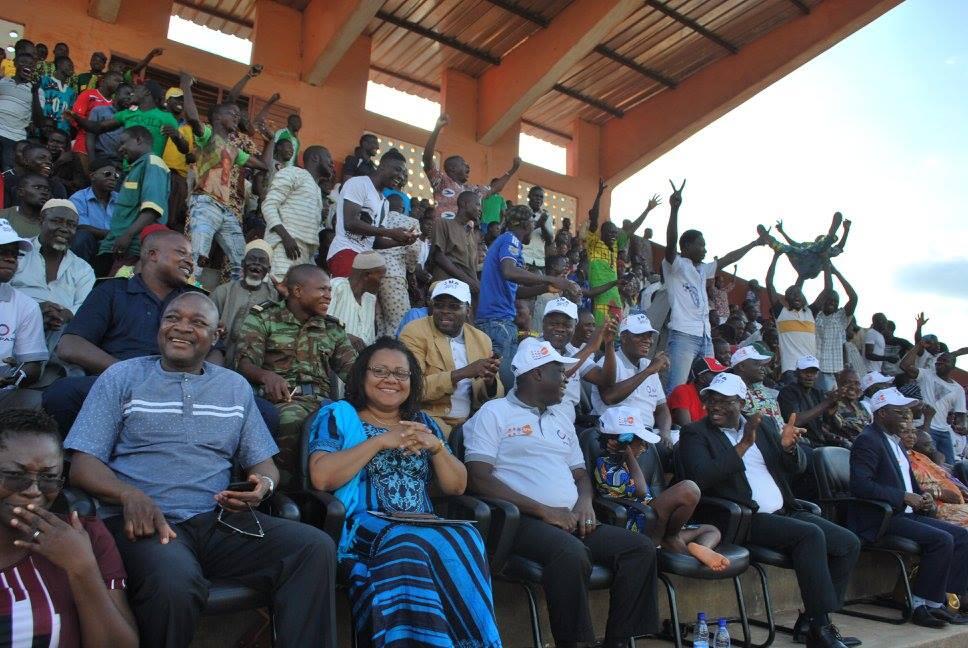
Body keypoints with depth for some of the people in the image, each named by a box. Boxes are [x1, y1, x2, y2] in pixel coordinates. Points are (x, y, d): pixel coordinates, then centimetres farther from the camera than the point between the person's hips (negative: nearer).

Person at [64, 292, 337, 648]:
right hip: (144, 521, -2)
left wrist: (263, 484, -8)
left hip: (218, 520, 3)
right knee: (176, 580, -37)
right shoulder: (122, 377, 9)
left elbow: (263, 463, 18)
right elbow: (83, 464, 2)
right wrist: (130, 495, -19)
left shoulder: (236, 387, 17)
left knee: (316, 547, -22)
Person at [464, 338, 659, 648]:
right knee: (572, 553, -35)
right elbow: (478, 478, -11)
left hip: (570, 519, 7)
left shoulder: (561, 421, 24)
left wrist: (585, 501, 1)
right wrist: (543, 510, -16)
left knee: (641, 547, -10)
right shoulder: (494, 413, 1)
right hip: (522, 519, -7)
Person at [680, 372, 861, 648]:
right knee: (810, 534, -25)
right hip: (746, 520, -7)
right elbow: (701, 479, -18)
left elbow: (797, 467, 14)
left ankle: (812, 621, 6)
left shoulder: (764, 425, 15)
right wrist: (743, 444, -21)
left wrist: (789, 447, -10)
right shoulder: (695, 434, -2)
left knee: (849, 543, -2)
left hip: (785, 512, 7)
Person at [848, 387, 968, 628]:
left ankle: (947, 598, 4)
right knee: (941, 540, -22)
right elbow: (860, 484, -25)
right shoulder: (868, 440, -13)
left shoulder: (893, 441, 20)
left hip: (904, 514, 10)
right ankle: (925, 605, -10)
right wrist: (904, 497, -21)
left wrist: (922, 497, 5)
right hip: (878, 520, -10)